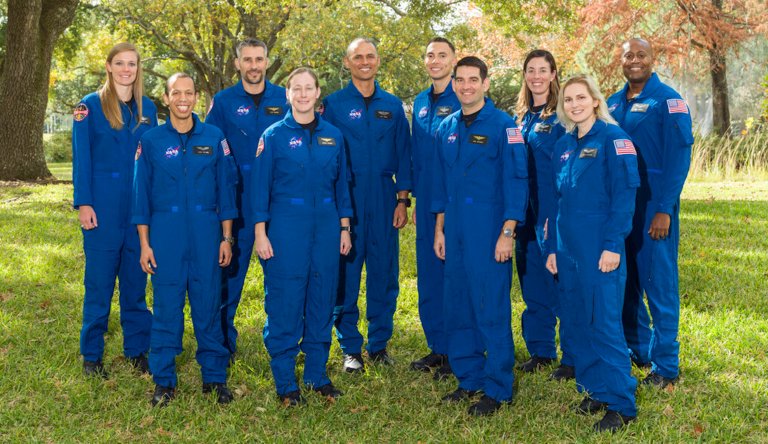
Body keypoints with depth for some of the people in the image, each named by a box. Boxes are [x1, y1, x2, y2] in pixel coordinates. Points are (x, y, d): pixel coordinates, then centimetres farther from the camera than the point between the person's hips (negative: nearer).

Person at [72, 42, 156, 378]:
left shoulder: (147, 108, 10)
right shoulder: (90, 106, -1)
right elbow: (81, 158, -4)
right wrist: (83, 203, -11)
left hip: (139, 205, 4)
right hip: (103, 206, -3)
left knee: (135, 278, 9)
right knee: (99, 280, 2)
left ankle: (136, 348, 19)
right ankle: (91, 354, 13)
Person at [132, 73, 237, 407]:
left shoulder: (214, 138, 4)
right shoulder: (151, 141, 3)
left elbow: (226, 189, 6)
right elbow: (142, 194, 5)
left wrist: (226, 238, 2)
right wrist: (144, 243, 0)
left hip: (206, 232, 0)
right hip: (165, 233, 0)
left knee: (208, 304, 5)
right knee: (166, 306, 3)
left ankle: (215, 377, 17)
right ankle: (163, 380, 15)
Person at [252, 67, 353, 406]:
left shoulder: (333, 136, 8)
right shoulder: (274, 135, -1)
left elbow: (341, 184, 12)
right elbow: (260, 187, -2)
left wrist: (344, 228, 8)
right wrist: (260, 233, -7)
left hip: (326, 226, 4)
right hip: (286, 227, -3)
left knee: (322, 300, 8)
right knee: (285, 303, 0)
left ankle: (317, 374, 21)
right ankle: (285, 381, 11)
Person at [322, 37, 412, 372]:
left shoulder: (393, 106, 10)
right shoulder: (333, 104, 3)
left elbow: (403, 154, 10)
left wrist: (402, 199, 2)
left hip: (383, 199, 2)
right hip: (345, 198, -2)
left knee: (384, 272, 5)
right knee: (346, 273, 1)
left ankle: (379, 344, 18)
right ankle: (350, 348, 12)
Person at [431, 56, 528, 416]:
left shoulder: (503, 126, -6)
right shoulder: (446, 129, 11)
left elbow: (516, 181, -9)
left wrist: (507, 233, -14)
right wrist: (439, 229, 13)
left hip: (489, 232, -6)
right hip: (454, 233, 6)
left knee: (492, 309, -2)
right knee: (458, 307, 10)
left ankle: (497, 389, 9)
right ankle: (468, 378, 24)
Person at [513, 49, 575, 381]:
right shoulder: (521, 117, 13)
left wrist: (560, 216, -16)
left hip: (555, 213, -7)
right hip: (527, 212, 7)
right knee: (532, 282, 13)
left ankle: (572, 358, 8)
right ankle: (540, 350, 26)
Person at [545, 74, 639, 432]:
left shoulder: (613, 138, -6)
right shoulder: (563, 146, 13)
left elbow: (624, 194, -11)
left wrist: (613, 245, -16)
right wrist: (552, 248, 13)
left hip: (600, 249, -7)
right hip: (568, 248, 7)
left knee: (604, 323, -5)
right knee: (577, 321, 10)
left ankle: (620, 404, 4)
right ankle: (596, 390, 23)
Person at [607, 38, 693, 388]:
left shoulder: (668, 101, -7)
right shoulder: (613, 104, 10)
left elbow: (679, 158, -12)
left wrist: (664, 210, -17)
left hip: (654, 205, -6)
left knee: (659, 283, -1)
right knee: (624, 280, 12)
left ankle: (666, 365, 8)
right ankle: (636, 349, 27)